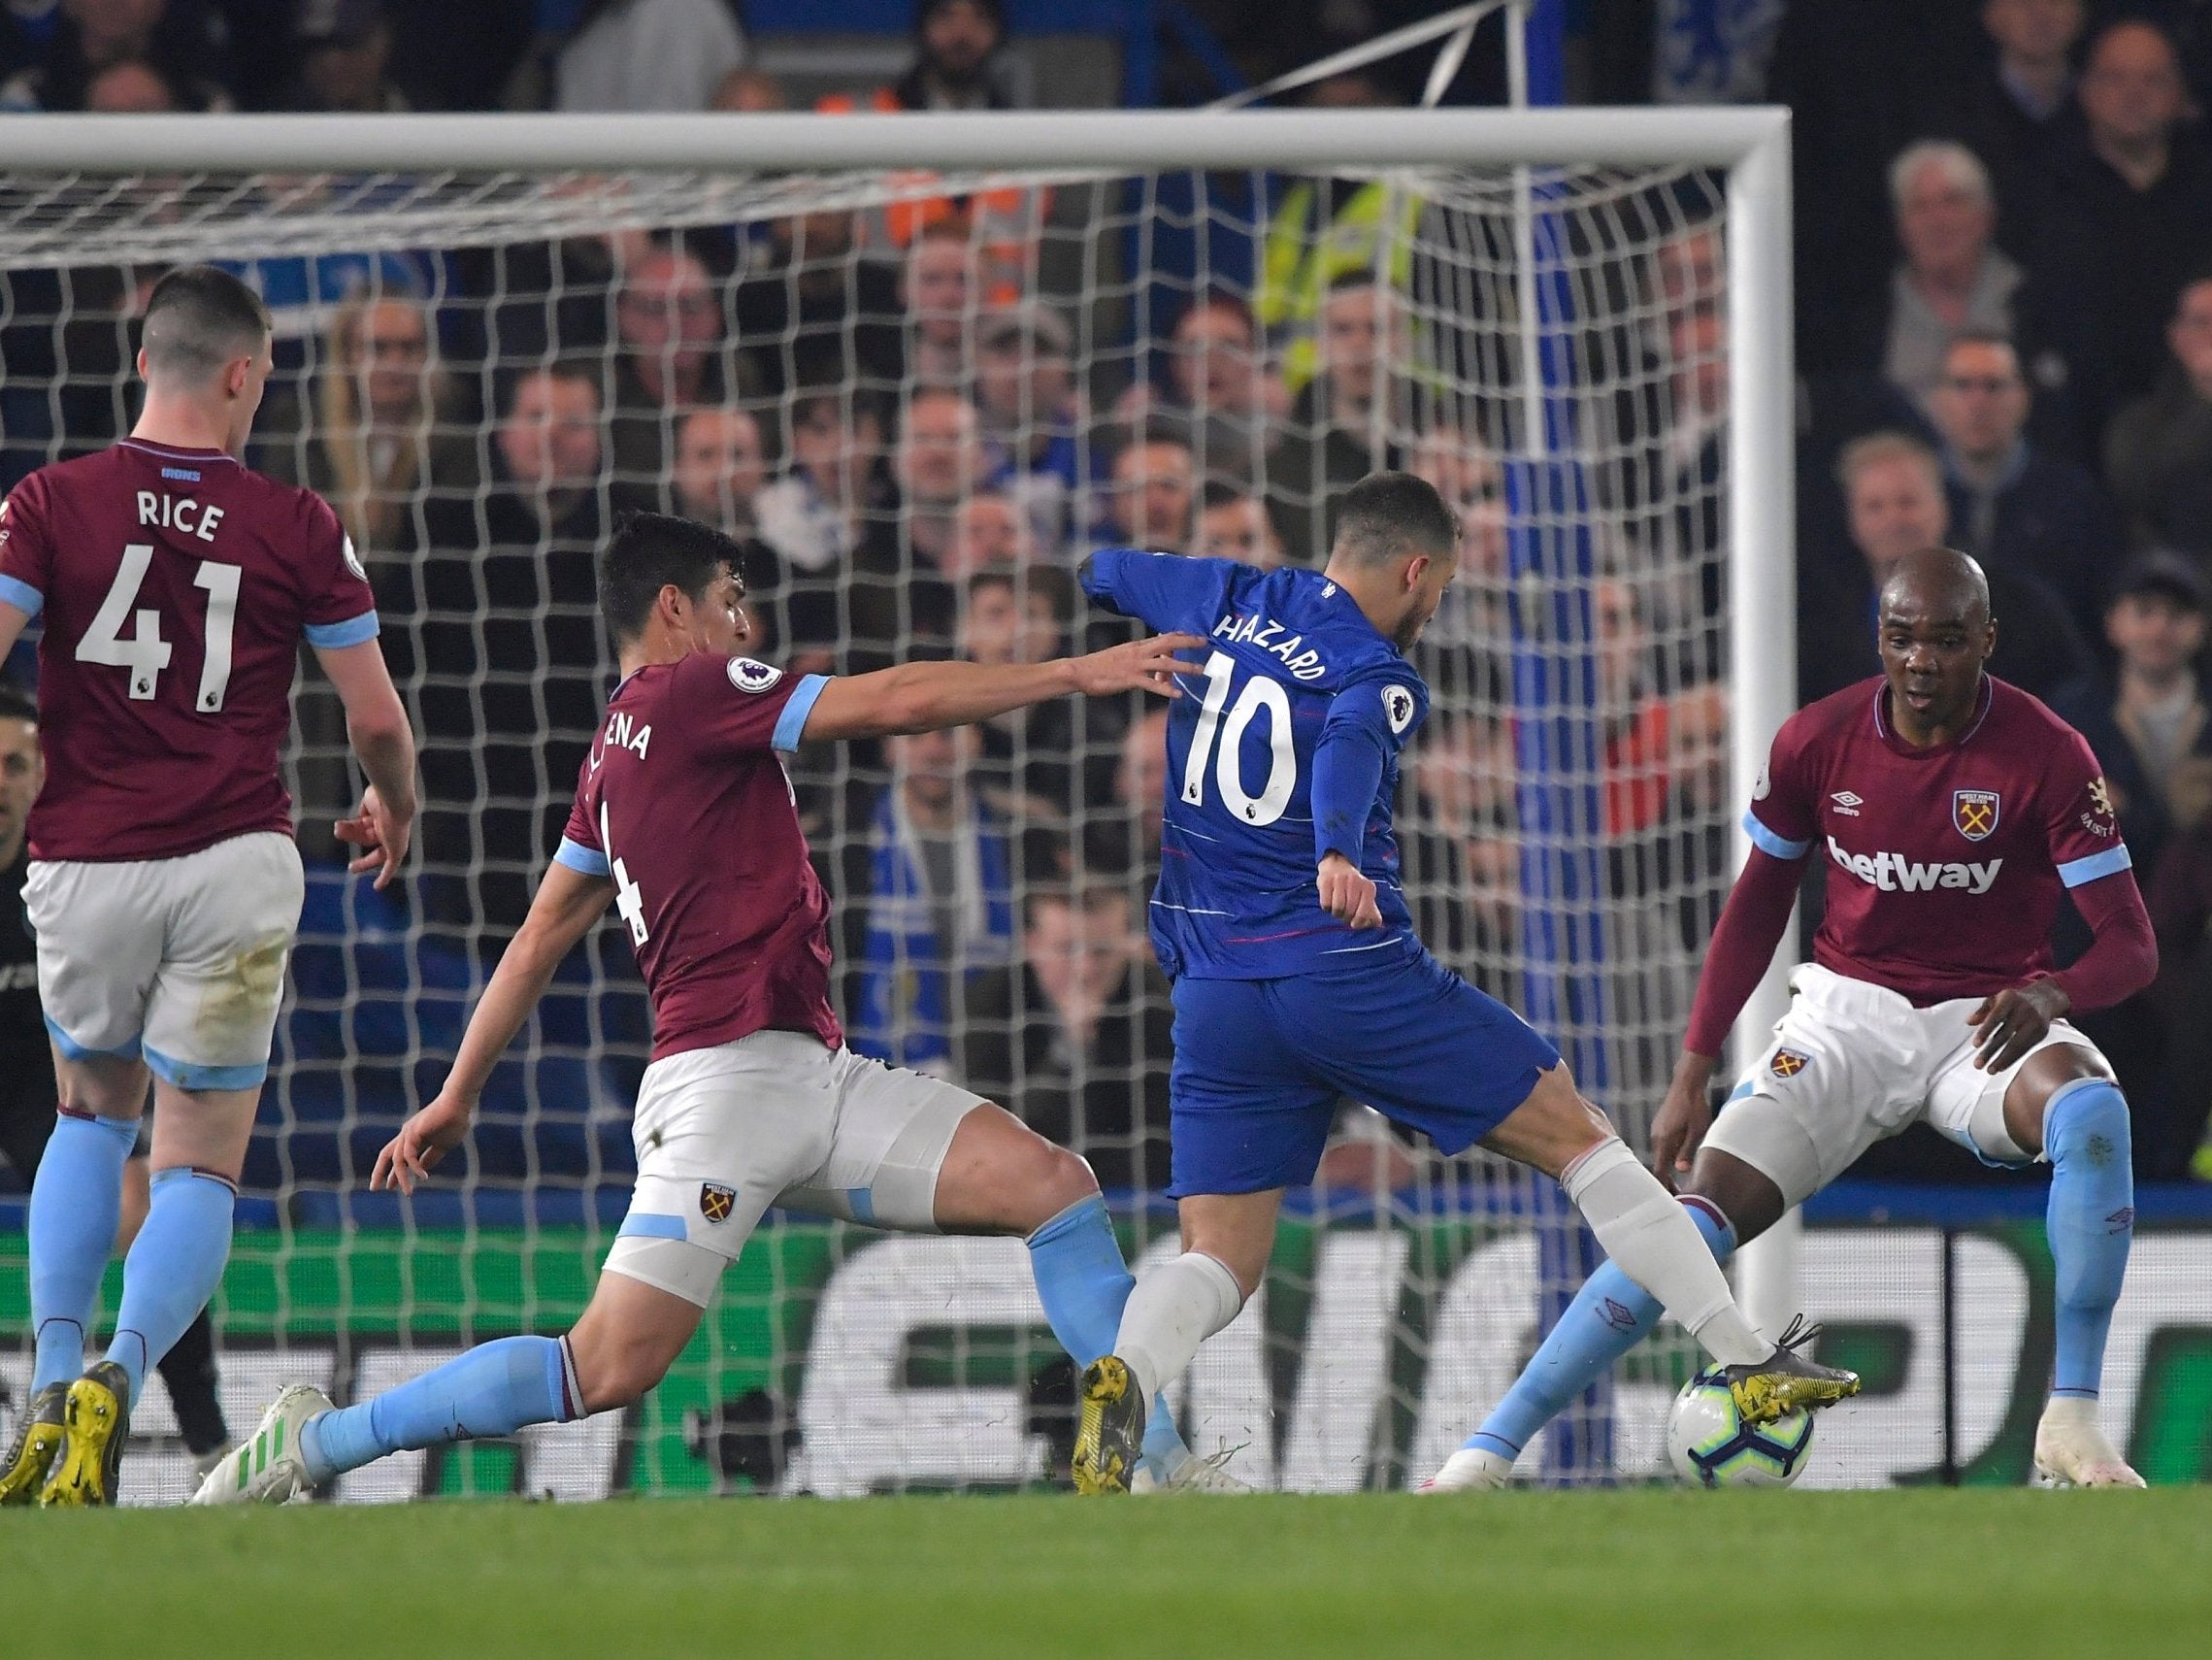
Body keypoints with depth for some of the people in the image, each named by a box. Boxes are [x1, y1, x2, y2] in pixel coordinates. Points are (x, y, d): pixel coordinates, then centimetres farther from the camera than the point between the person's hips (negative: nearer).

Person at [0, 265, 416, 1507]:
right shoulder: (296, 528, -1)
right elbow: (377, 715, 4)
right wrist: (398, 812, 25)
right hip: (232, 867, -1)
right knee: (201, 1169, 6)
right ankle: (119, 1381, -21)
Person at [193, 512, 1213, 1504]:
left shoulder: (618, 747, 20)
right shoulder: (689, 695, -7)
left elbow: (539, 940, 24)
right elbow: (899, 703, -11)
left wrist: (458, 1094, 29)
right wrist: (1077, 674, -4)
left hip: (811, 1075, 10)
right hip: (730, 1076, -10)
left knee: (1053, 1186, -2)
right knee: (609, 1366, -13)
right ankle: (317, 1442, -2)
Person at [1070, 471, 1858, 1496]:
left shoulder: (1225, 599, 9)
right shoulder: (1380, 679, -7)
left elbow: (1094, 575, 26)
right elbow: (1349, 753, -30)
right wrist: (1339, 855, -50)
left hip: (1213, 991, 5)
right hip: (1356, 975, -5)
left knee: (1218, 1264, 3)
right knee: (1575, 1135, 9)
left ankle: (1125, 1374, -32)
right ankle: (1747, 1365, 10)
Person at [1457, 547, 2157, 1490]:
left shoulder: (2047, 756, -12)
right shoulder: (1818, 742, -4)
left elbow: (2131, 944, -10)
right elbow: (1758, 903, 11)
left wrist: (2051, 993, -34)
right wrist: (1693, 1072, 5)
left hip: (1987, 1023, -2)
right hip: (1848, 1014, 2)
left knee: (2091, 1110, -37)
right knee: (1706, 1208, -18)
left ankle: (2070, 1422, -33)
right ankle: (1488, 1451, -17)